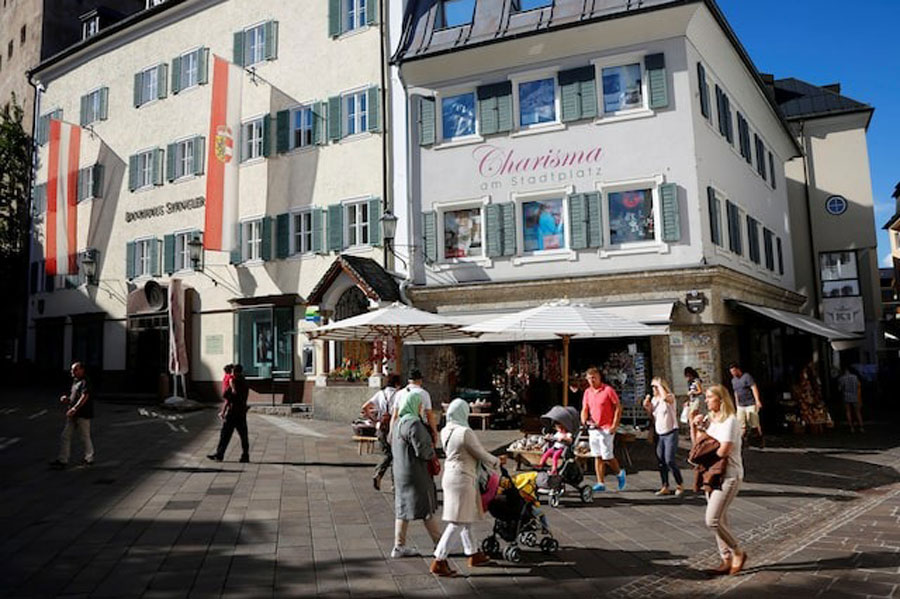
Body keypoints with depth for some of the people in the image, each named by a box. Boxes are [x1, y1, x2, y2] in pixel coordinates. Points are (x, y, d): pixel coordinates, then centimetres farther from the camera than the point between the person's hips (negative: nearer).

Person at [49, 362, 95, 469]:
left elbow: (84, 397, -27)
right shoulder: (75, 382, 16)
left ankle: (89, 459, 19)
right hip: (73, 415, 9)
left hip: (83, 415, -9)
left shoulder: (85, 382, -14)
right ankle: (63, 460, 10)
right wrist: (66, 399, 6)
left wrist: (75, 408, -34)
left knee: (85, 437, 4)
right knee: (65, 436, 6)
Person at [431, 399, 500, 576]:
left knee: (465, 518, 19)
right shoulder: (465, 432, -20)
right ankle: (439, 561, -2)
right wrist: (497, 461, 9)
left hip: (449, 475, 9)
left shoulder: (445, 432, 4)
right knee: (458, 522, -3)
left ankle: (473, 554, 31)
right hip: (462, 478, -9)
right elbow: (481, 455, -12)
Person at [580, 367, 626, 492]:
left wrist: (614, 426, -12)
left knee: (607, 456, -6)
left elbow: (618, 408, -6)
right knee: (597, 456, 6)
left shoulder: (608, 390, -7)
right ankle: (601, 483, 12)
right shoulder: (587, 392, 10)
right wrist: (585, 421, -6)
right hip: (593, 429, 6)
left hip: (606, 429, -6)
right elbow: (585, 409, 14)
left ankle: (619, 473, 21)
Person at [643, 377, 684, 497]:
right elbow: (651, 416, 16)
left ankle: (680, 485, 6)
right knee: (661, 461, 6)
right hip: (659, 434, 6)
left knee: (669, 460, -11)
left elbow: (665, 397, -34)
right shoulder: (653, 399, 10)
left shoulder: (670, 397, -9)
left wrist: (659, 384, -22)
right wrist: (646, 407, -1)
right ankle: (665, 487, 15)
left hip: (670, 433, -6)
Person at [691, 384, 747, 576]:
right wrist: (695, 426, 1)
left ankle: (738, 553, 7)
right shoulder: (710, 419, 11)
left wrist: (705, 439, -7)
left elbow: (723, 451, -21)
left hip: (729, 475, -8)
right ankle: (727, 560, 20)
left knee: (712, 519, -12)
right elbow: (697, 443, 15)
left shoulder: (730, 421, -14)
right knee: (720, 520, 11)